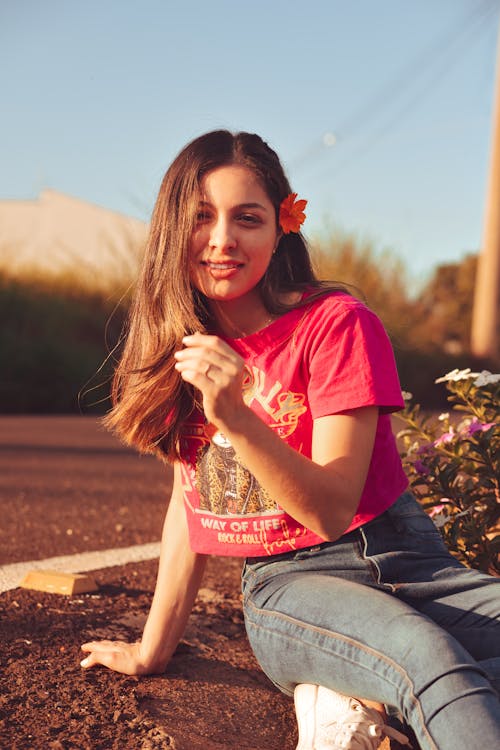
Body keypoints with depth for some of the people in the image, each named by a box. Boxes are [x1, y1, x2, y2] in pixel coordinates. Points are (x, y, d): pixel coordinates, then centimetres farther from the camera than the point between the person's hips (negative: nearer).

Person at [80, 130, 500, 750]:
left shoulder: (337, 323, -9)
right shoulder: (189, 345, 6)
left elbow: (332, 510, -15)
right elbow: (191, 495, 13)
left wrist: (235, 416, -30)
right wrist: (153, 648, 13)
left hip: (397, 557, 0)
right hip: (283, 586, 0)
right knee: (426, 653, -34)